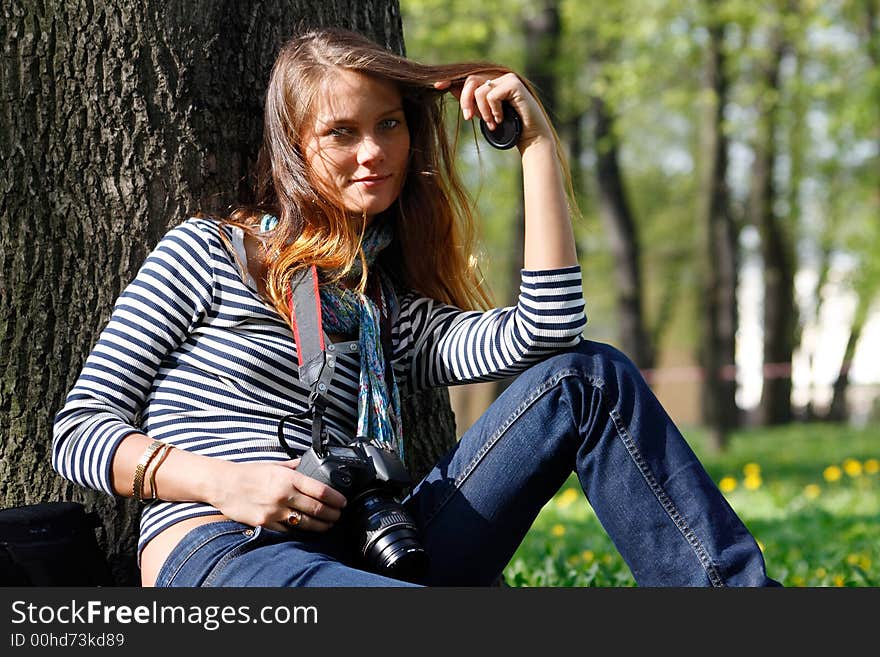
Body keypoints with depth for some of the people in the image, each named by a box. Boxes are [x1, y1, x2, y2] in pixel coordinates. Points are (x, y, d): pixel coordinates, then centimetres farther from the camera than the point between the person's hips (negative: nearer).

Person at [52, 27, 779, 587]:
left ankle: (741, 589, -18)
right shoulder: (208, 252, 13)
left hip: (360, 556, 5)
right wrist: (226, 484, -10)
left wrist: (538, 143, 9)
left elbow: (544, 337, 3)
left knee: (588, 377, -10)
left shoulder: (397, 317, 23)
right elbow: (79, 432, 8)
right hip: (216, 558, -5)